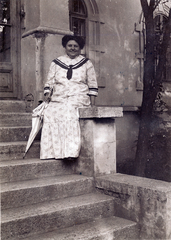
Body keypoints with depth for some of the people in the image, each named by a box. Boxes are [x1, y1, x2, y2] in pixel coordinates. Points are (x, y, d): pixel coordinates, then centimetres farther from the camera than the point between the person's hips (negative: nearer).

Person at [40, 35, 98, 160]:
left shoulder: (87, 63, 14)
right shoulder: (56, 63, 18)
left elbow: (93, 85, 11)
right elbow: (49, 82, 18)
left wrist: (92, 105, 1)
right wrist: (48, 93, -2)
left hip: (79, 98, -2)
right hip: (58, 99, 3)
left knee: (69, 111, -34)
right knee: (50, 113, -28)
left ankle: (71, 151, -34)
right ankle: (54, 151, -25)